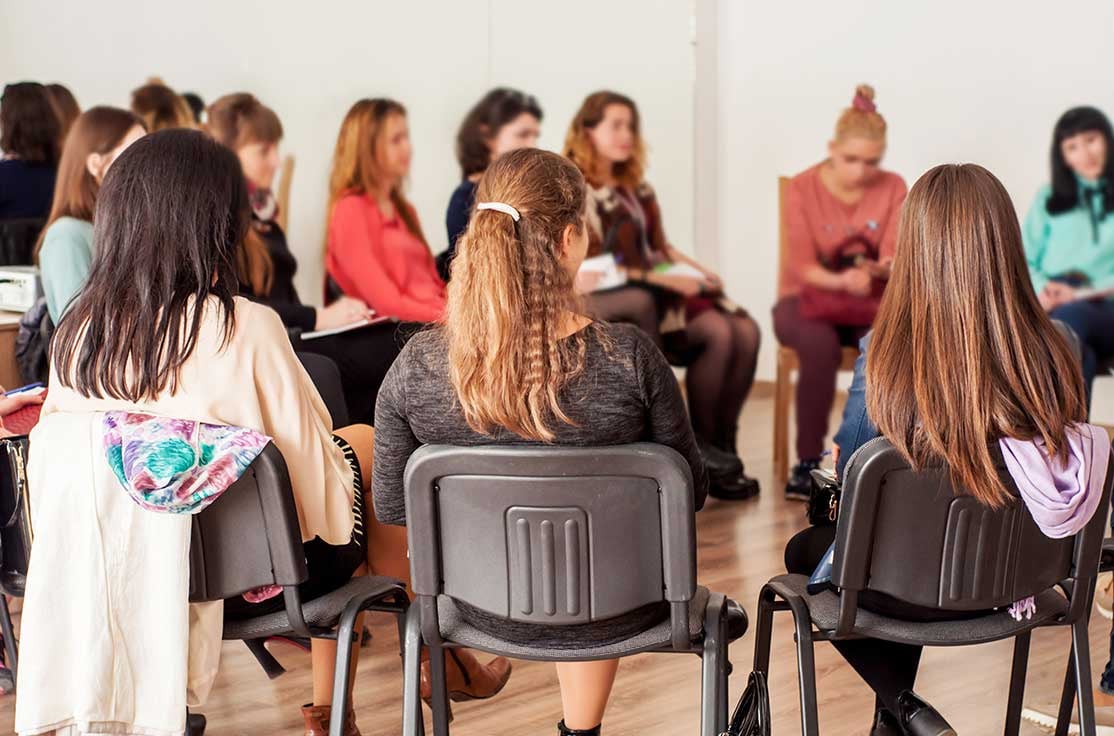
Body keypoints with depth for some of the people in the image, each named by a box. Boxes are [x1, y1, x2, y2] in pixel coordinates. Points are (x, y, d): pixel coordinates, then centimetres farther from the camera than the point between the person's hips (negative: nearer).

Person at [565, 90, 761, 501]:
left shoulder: (638, 190, 22)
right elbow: (588, 268, -13)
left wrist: (695, 269, 1)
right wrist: (664, 279, -19)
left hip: (662, 288, 8)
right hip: (609, 300, -8)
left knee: (745, 331, -18)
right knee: (718, 333, -28)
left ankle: (722, 448, -14)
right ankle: (702, 447, -16)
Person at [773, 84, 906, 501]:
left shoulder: (893, 188, 0)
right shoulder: (804, 188, -7)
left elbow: (894, 258, -7)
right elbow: (804, 266, -14)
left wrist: (878, 269, -32)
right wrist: (842, 281, -35)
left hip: (870, 302, 2)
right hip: (807, 298, -2)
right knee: (820, 343, -37)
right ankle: (808, 462, -26)